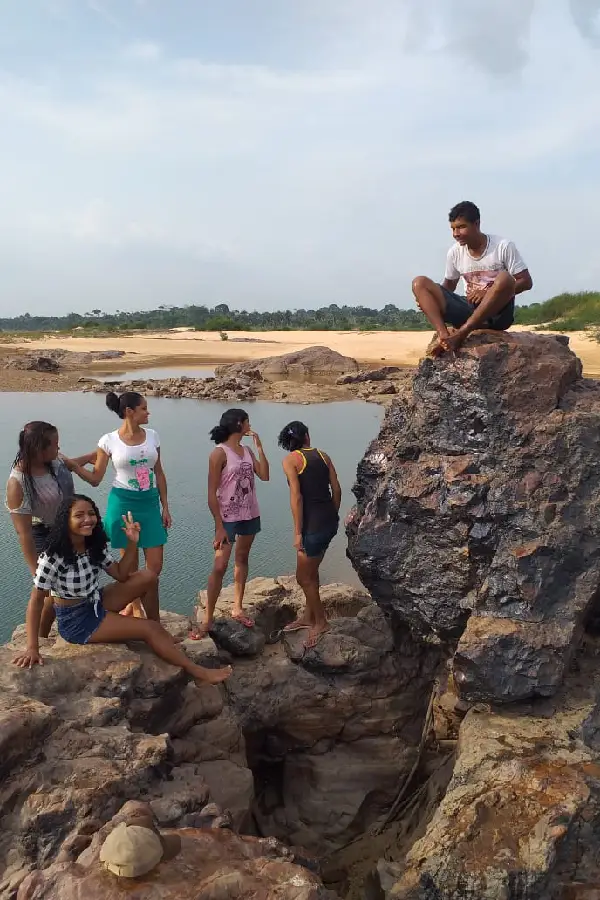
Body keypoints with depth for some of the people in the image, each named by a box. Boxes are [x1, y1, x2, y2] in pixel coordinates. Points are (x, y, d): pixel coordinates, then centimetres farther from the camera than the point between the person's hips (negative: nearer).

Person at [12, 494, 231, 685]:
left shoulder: (94, 546, -3)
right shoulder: (53, 557, -26)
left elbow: (121, 574, 1)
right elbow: (36, 600, -21)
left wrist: (132, 543, -13)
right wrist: (32, 647, -23)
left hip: (96, 603, 8)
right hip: (75, 620, -8)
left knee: (148, 577, -3)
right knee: (149, 629, -15)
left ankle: (160, 635, 14)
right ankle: (197, 672, -4)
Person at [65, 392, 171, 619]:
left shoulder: (152, 436, 3)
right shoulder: (109, 440, -7)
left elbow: (159, 474, 9)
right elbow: (96, 479, -3)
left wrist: (165, 507, 8)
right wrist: (71, 465, -18)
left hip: (149, 503, 3)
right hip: (123, 503, -3)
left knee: (155, 565, 3)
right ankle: (135, 606, 30)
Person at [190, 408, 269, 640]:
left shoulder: (247, 451, 6)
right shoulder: (220, 452, -14)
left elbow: (264, 475, -3)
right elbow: (212, 493, -16)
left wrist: (259, 446, -4)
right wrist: (219, 526, -19)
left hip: (250, 515, 7)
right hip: (228, 517, -7)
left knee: (242, 560, 14)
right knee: (219, 566, -8)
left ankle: (237, 608, 25)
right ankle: (208, 619, 0)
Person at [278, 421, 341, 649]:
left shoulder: (290, 459, -7)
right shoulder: (322, 455, 9)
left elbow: (296, 497, -14)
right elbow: (336, 490, 9)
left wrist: (297, 533, -11)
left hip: (313, 523, -7)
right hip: (330, 521, 7)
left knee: (304, 577, 11)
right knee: (310, 571, 23)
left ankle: (320, 621, 24)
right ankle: (308, 616, 36)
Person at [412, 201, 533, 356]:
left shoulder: (503, 247, -7)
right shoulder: (454, 252, 5)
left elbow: (526, 282, -7)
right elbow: (449, 285, 17)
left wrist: (488, 292, -20)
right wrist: (432, 299, -7)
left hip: (497, 314, -4)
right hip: (469, 311, 4)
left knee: (505, 279, -36)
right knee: (420, 283, -11)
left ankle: (460, 334, -35)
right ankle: (444, 336, -33)